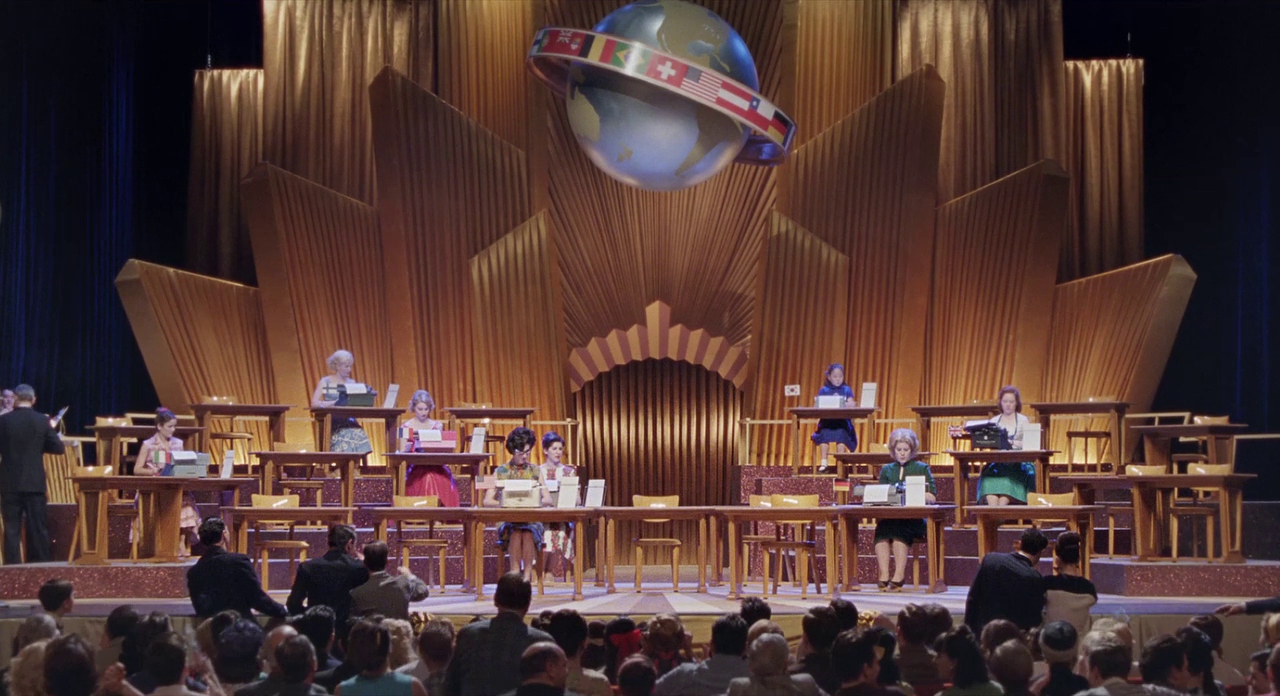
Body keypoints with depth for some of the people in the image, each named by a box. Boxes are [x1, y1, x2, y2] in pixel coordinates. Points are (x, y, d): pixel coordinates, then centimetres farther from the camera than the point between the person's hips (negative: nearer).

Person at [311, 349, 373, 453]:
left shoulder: (351, 383, 17)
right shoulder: (325, 382, 6)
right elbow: (314, 403, -6)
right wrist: (335, 403, -19)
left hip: (349, 422, 3)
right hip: (333, 424, -3)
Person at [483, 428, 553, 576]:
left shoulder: (535, 471, 14)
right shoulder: (501, 472, 10)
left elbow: (548, 499, 6)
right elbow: (487, 501, 1)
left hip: (532, 520, 1)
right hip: (507, 521, -1)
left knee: (528, 532, -33)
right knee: (515, 532, -34)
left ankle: (527, 574, -32)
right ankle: (515, 574, -34)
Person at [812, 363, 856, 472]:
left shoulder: (847, 390, 12)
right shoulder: (823, 390, 10)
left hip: (842, 421, 0)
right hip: (827, 421, 0)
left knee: (841, 434, -29)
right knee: (824, 434, -29)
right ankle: (823, 463, -24)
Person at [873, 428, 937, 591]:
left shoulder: (922, 468, 13)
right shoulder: (886, 470, 23)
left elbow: (932, 497, 5)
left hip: (914, 518, -2)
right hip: (889, 515, 2)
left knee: (898, 530, -34)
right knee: (881, 529, -31)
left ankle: (899, 574, -35)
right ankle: (884, 574, -38)